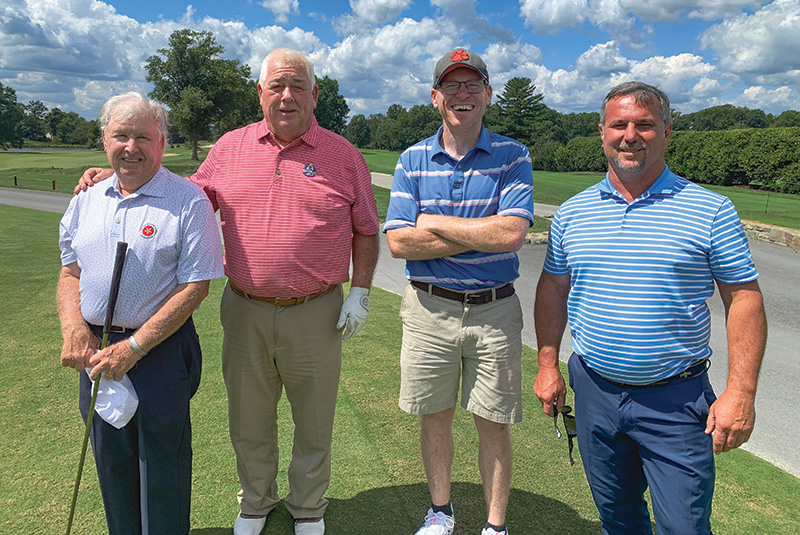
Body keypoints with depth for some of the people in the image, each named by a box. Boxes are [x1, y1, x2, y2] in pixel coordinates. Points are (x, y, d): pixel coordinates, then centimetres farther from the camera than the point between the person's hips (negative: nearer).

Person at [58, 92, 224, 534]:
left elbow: (194, 287, -14)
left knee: (161, 462, 8)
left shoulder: (189, 202, -11)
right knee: (110, 459, 19)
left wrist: (132, 348, -17)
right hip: (95, 349, 5)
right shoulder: (86, 200, 7)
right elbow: (70, 271, 12)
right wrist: (74, 329, -7)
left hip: (160, 349, -5)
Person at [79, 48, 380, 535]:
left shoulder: (343, 155, -2)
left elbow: (366, 230, 4)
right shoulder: (231, 147, 4)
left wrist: (361, 292, -3)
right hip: (245, 312, 2)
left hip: (315, 314, -2)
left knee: (314, 423, 14)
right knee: (248, 421, 18)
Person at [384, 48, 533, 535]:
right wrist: (482, 233, -14)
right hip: (429, 308, 2)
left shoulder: (512, 157, -2)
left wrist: (436, 224, -12)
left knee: (494, 423, 9)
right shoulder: (412, 160, 2)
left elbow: (513, 234, -17)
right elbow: (398, 243, -8)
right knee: (435, 417, 15)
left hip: (494, 310, -1)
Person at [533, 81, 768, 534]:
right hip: (595, 390, 3)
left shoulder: (711, 211, -6)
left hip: (677, 399, -3)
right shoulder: (572, 213, 3)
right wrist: (548, 365, 6)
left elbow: (744, 299, -5)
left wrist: (741, 393, -11)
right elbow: (553, 289, 10)